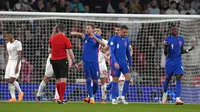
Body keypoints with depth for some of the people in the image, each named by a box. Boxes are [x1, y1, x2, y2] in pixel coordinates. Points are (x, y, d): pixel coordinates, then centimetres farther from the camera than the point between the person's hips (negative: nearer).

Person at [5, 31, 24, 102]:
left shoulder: (18, 43, -11)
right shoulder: (8, 44, 13)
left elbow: (19, 55, -16)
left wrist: (17, 66, -23)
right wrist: (6, 66, 16)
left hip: (16, 62, -8)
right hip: (10, 62, 8)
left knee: (12, 80, -20)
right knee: (9, 80, -3)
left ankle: (20, 92, 1)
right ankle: (13, 98, -2)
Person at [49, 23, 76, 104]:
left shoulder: (52, 38, 5)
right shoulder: (65, 39, -10)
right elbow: (70, 52, -11)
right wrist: (74, 62, -4)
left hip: (54, 61, 5)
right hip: (62, 60, -5)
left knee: (58, 80, 14)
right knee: (63, 80, -7)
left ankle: (60, 98, 20)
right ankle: (61, 99, -17)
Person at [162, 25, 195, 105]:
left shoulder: (181, 39, 7)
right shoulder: (168, 39, -6)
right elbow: (165, 53, -7)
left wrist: (189, 50, 3)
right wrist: (166, 47, -27)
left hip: (178, 61, 2)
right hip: (170, 62, -2)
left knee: (179, 78, -14)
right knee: (168, 78, 8)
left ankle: (177, 99, -23)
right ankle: (165, 94, 38)